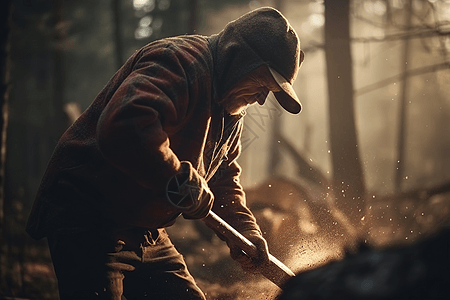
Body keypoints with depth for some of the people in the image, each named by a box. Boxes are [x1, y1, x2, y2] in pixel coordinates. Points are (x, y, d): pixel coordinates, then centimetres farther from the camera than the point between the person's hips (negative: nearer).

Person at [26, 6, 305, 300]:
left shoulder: (231, 112, 12)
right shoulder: (179, 61, -21)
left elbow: (223, 176, 22)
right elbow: (124, 128, -39)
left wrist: (245, 229, 4)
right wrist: (185, 184, -29)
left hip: (145, 229, 10)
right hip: (85, 218, -10)